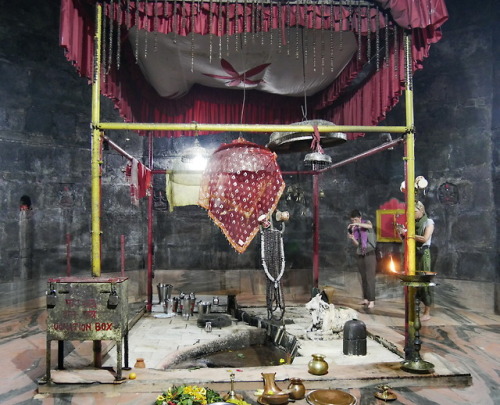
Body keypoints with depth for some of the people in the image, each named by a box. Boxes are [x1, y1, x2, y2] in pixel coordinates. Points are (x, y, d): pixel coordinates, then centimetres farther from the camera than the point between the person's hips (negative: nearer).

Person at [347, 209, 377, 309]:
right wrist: (352, 238, -14)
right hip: (360, 255, 5)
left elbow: (370, 226, -27)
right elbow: (357, 244, 5)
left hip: (369, 254, -5)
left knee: (370, 277, -9)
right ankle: (365, 299, 14)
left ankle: (372, 300, -10)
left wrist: (357, 224, -33)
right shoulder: (354, 229, 9)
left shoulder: (366, 222, -1)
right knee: (363, 278, 7)